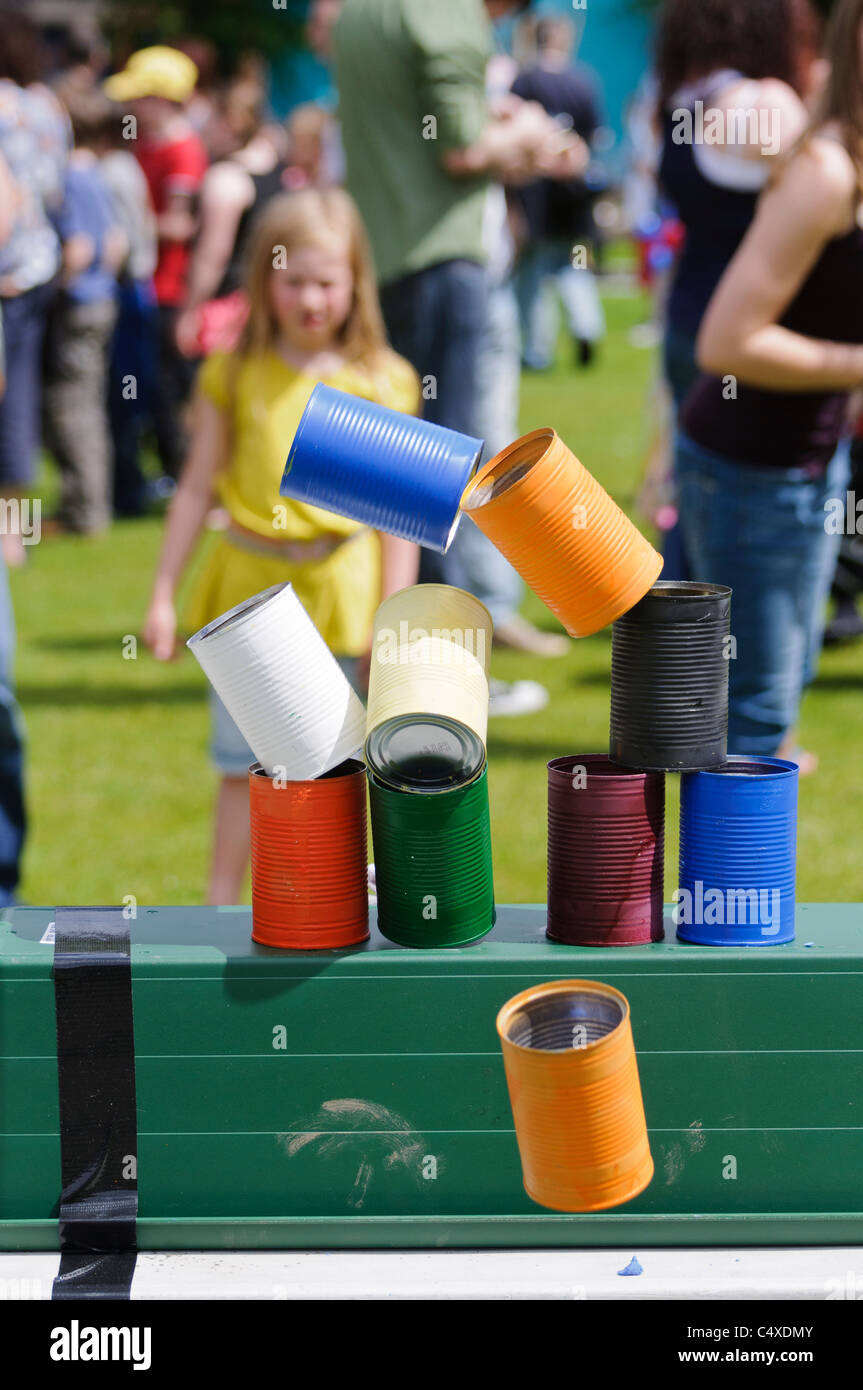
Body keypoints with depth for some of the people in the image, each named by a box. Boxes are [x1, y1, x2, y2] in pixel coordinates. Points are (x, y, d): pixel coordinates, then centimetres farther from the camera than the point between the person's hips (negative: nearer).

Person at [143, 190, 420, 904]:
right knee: (243, 768, 6)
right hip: (249, 581, 1)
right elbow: (197, 487, 7)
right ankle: (222, 906, 16)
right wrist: (163, 594, 7)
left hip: (340, 591, -1)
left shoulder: (382, 382, -2)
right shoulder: (236, 374, 2)